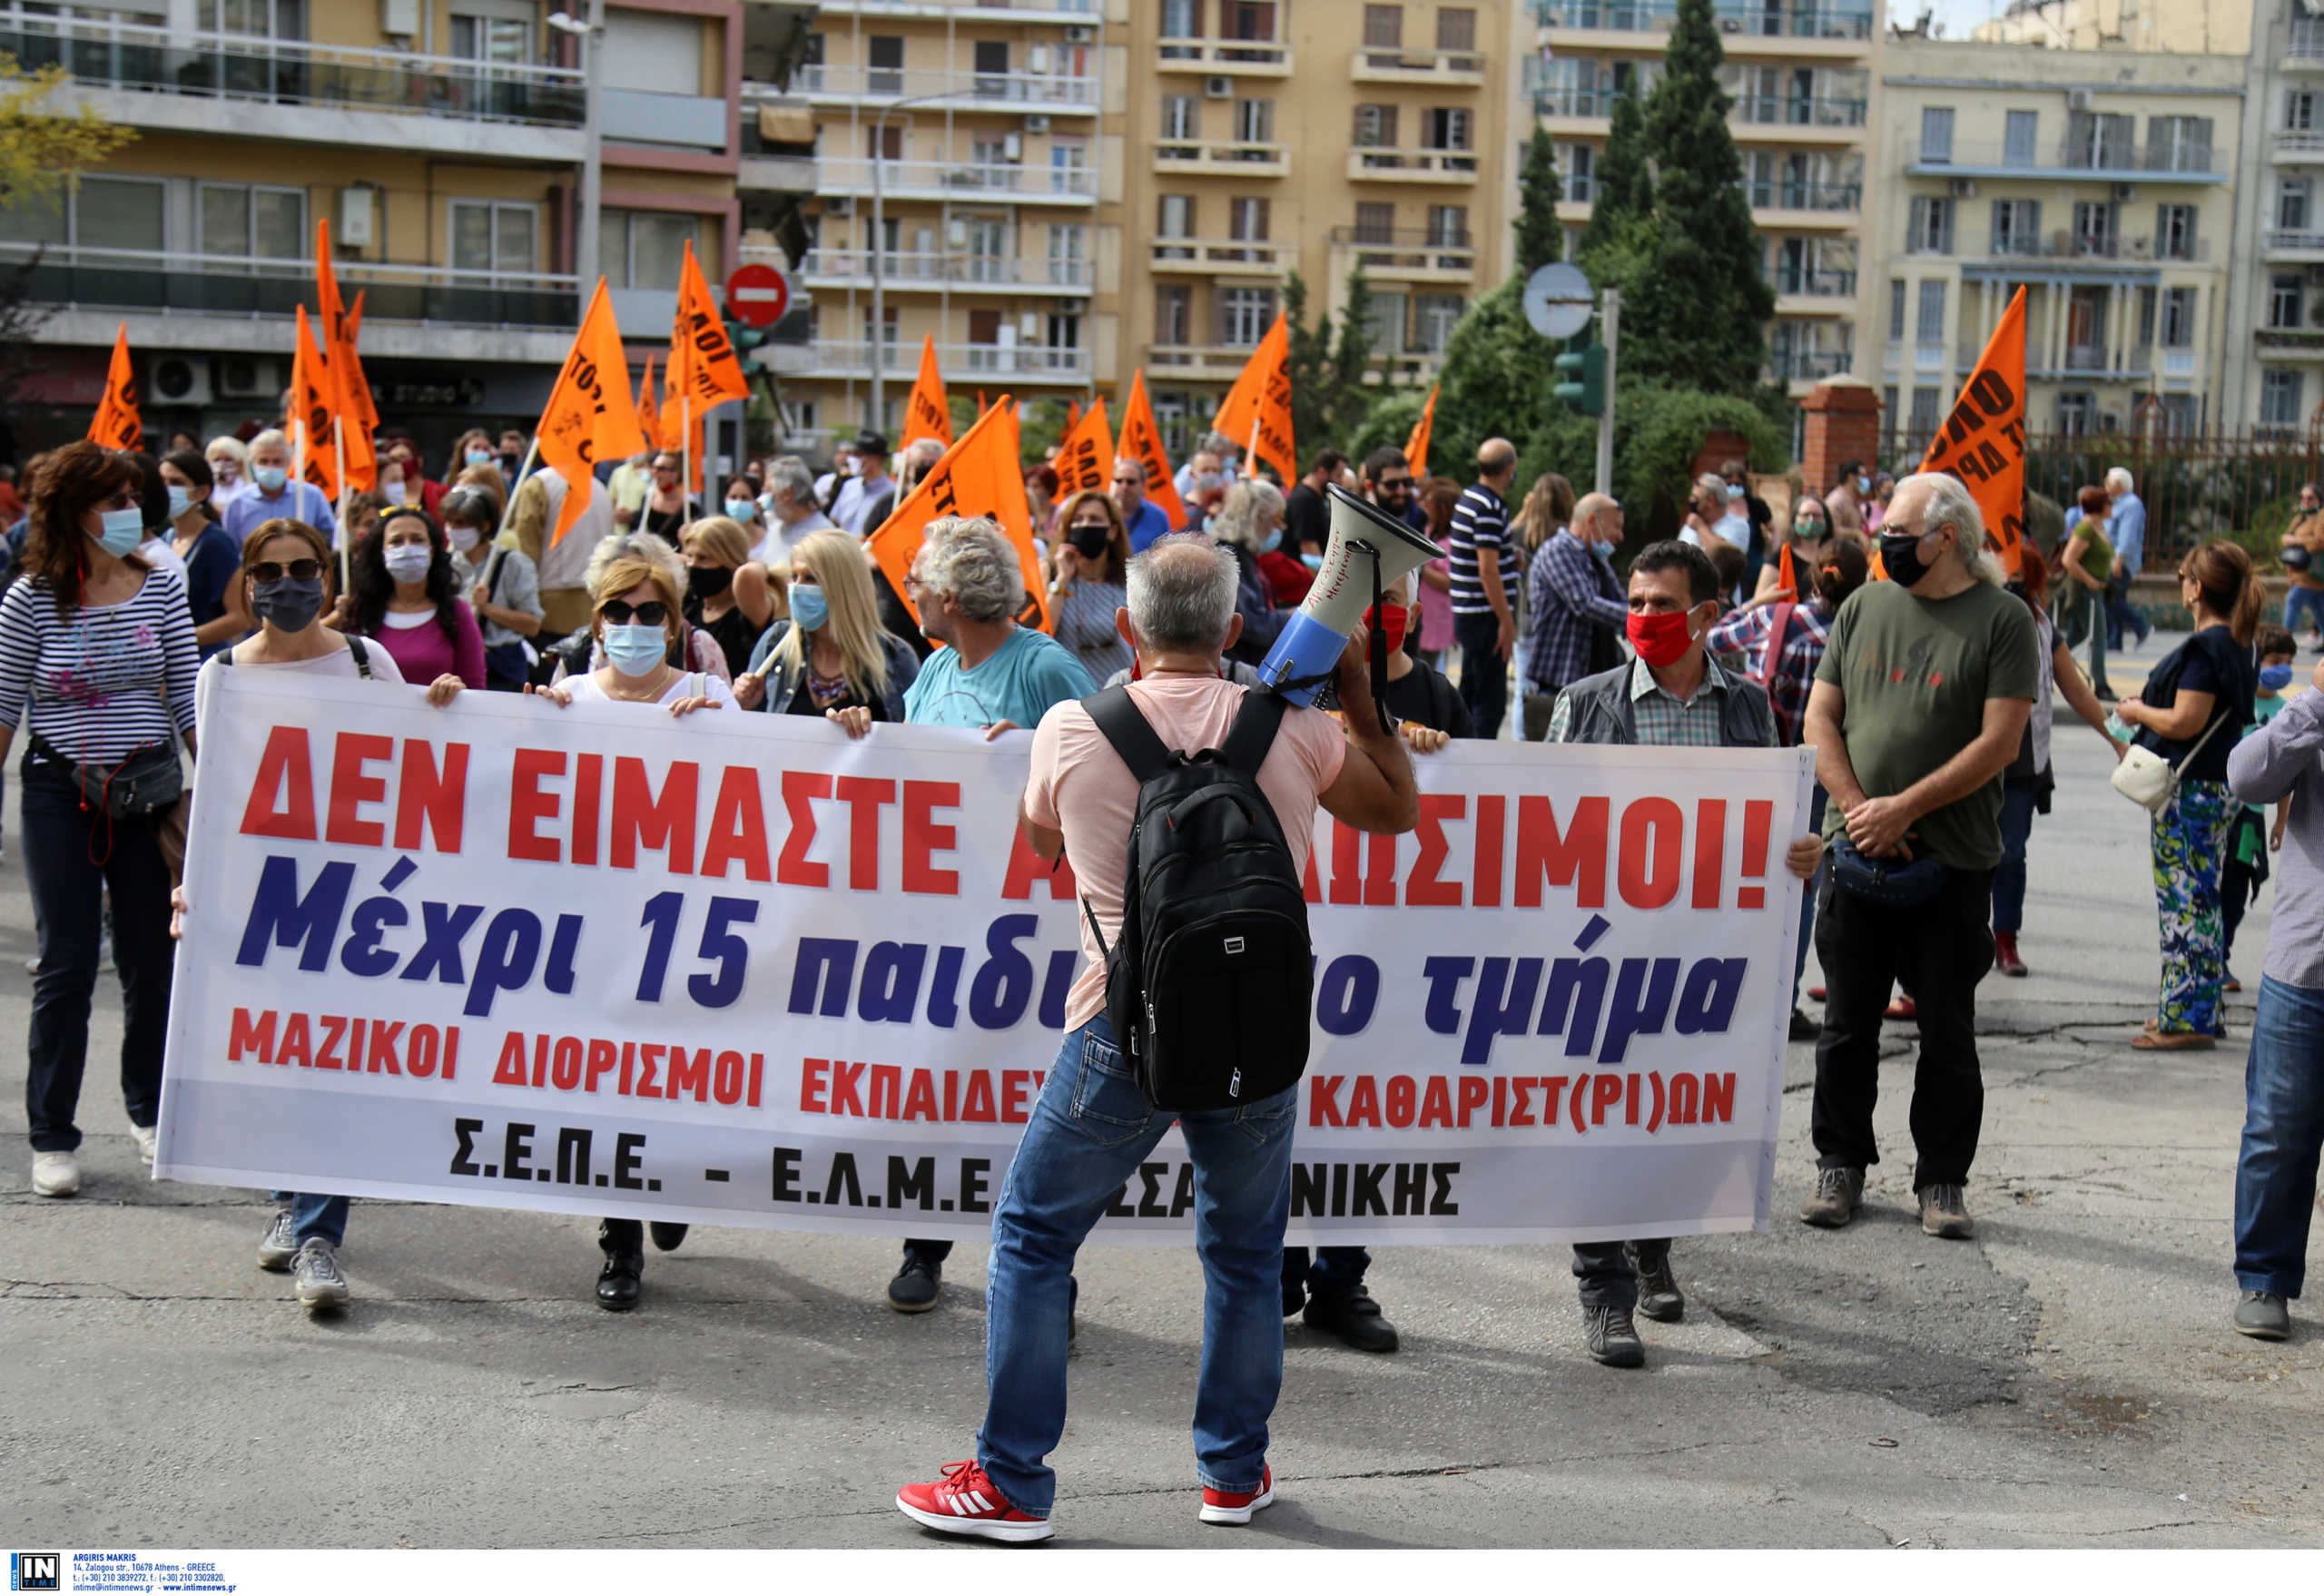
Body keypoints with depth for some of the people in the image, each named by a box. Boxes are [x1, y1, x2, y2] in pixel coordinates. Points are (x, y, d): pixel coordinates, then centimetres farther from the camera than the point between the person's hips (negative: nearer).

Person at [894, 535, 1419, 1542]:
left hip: (1128, 1028, -2)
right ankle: (1235, 1473, 27)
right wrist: (1360, 696, 23)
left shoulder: (1071, 729, -3)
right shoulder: (1292, 730, -1)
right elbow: (1400, 810, 15)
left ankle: (1010, 1483, 12)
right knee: (1244, 1253, 17)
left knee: (1033, 1236, 11)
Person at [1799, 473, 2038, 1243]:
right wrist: (1859, 809, -7)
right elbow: (1820, 718, 7)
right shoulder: (1864, 607, 9)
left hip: (1953, 860, -3)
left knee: (1948, 1031, 5)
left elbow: (1998, 743, -10)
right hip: (1856, 854, 3)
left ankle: (1943, 1178, 16)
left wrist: (1903, 808, -14)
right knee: (1848, 1022, 9)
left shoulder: (2002, 619, -3)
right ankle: (1841, 1165, 22)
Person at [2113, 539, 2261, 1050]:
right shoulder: (2236, 644, 12)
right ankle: (2198, 1010, 22)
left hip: (2190, 793, -10)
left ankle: (2188, 1018, -2)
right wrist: (2150, 702, 17)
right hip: (2216, 789, 10)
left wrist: (2138, 712, -5)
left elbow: (2185, 722, -21)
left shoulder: (2206, 648, -18)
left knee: (2185, 902, -5)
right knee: (2198, 901, 15)